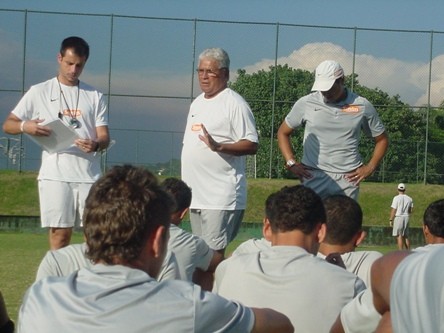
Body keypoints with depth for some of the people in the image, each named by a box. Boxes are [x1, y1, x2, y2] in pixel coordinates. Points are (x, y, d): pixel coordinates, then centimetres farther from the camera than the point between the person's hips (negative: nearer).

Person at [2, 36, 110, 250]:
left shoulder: (95, 96, 12)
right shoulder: (39, 92, 7)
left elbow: (104, 136, 7)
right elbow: (7, 125, 7)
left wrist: (96, 144, -18)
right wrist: (25, 126, -16)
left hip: (89, 176, 2)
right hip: (55, 175, -2)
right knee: (60, 234, -3)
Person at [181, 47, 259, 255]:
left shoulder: (234, 104, -9)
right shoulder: (197, 103, 18)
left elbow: (251, 145, -16)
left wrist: (219, 147, -30)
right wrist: (185, 183, 22)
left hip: (221, 197, -9)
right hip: (195, 194, 9)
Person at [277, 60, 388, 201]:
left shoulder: (362, 106, 3)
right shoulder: (306, 103, 3)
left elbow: (381, 139, 14)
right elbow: (283, 132, 14)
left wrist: (370, 168, 2)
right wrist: (291, 163, 2)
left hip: (348, 179, 0)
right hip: (314, 177, 0)